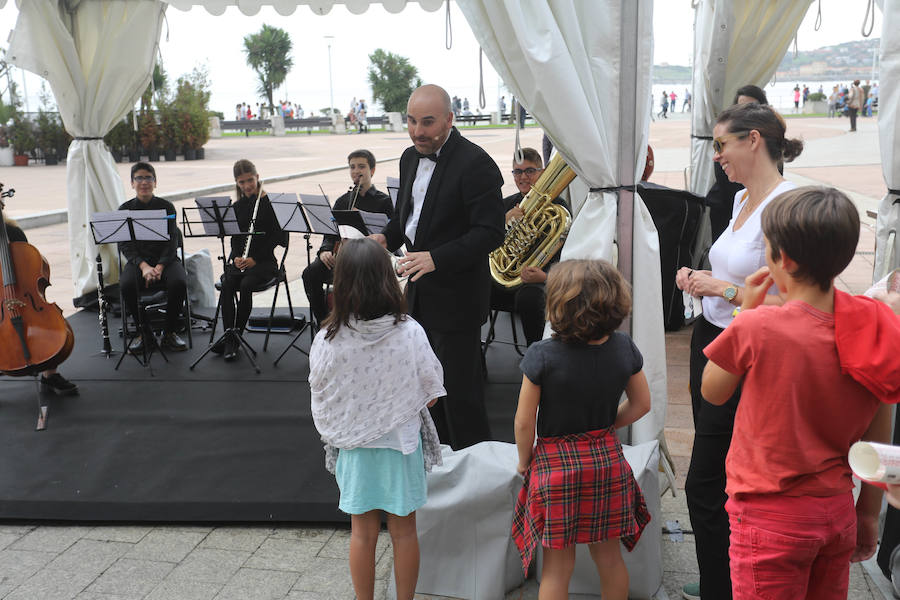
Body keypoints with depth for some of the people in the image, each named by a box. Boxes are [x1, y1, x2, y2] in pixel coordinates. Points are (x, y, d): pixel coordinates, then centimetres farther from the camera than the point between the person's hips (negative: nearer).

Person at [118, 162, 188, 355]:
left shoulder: (166, 207, 4)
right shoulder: (125, 209, 6)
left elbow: (171, 242, -3)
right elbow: (125, 245, -2)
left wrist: (159, 267, -20)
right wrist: (143, 266, -20)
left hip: (165, 258, -1)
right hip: (137, 260, 1)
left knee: (179, 282, -32)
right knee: (126, 285, -31)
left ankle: (170, 333, -12)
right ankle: (145, 333, -10)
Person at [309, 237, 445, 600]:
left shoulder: (327, 341, -16)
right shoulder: (409, 333, -18)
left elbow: (321, 403, -5)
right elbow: (430, 394, -8)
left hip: (354, 448, 1)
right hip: (402, 445, 0)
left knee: (362, 532, 16)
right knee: (404, 531, 16)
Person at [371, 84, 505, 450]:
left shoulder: (475, 164, -18)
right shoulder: (410, 158, 8)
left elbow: (490, 232, -23)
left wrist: (437, 258, -32)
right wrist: (387, 236, 0)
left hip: (456, 299, -9)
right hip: (419, 294, 9)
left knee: (460, 390, 1)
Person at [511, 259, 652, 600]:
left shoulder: (542, 356, -20)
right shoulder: (623, 348, -7)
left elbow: (524, 422, -13)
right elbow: (641, 404, 5)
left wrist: (524, 461, 3)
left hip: (554, 464, -4)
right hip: (607, 460, 4)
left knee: (557, 568, 9)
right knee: (609, 558, 19)